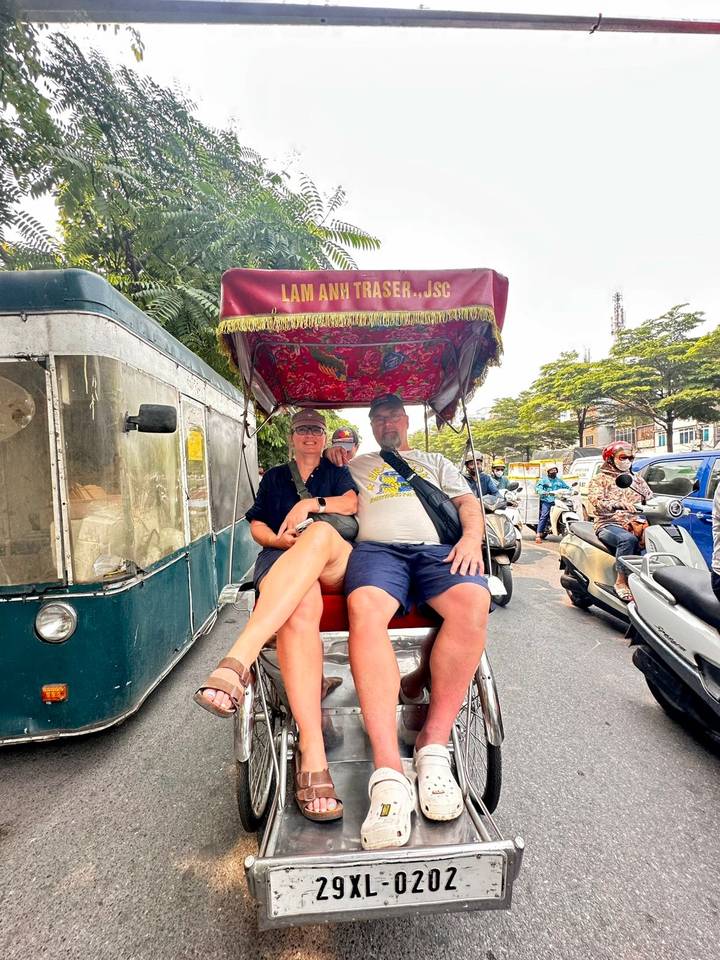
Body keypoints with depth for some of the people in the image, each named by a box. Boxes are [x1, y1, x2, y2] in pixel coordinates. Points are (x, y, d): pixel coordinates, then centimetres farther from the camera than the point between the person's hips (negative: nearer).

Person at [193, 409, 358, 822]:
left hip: (337, 566, 0)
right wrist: (282, 540, -3)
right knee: (300, 610, -38)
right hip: (282, 560, 0)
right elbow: (257, 526, 19)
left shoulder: (336, 472, 29)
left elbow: (352, 503, 8)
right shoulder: (274, 476, 29)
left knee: (321, 533, -39)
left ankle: (238, 662, -49)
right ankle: (312, 754, -43)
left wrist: (310, 504, -7)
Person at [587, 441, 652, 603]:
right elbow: (597, 502, -11)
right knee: (628, 539, -36)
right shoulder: (600, 479, 8)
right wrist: (618, 504, -30)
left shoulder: (638, 481, 25)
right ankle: (621, 581, -28)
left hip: (635, 526, 5)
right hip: (609, 525, -4)